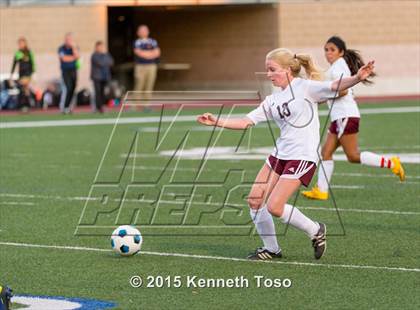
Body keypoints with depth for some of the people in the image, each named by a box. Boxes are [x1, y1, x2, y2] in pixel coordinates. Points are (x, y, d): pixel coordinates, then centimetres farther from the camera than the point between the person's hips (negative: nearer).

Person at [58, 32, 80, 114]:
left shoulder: (75, 48, 7)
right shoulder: (61, 48, -3)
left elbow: (77, 56, -11)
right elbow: (64, 58, -16)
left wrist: (73, 47, -16)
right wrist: (73, 57, -5)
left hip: (74, 70, 4)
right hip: (65, 71, -4)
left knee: (72, 89, 2)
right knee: (68, 88, -17)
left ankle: (67, 106, 13)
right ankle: (63, 107, -12)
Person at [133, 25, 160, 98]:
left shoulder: (153, 42, 12)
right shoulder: (137, 42, 1)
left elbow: (157, 53, 2)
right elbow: (138, 53, -14)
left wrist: (144, 53, -7)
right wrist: (151, 53, -2)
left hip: (152, 66, 4)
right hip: (140, 66, -4)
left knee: (149, 87, 3)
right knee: (139, 87, -7)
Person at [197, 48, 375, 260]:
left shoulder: (305, 87, -6)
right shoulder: (272, 101, 14)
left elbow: (335, 87, -21)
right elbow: (246, 122, 14)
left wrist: (357, 78, -39)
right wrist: (217, 122, 3)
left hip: (302, 156, -8)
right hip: (280, 154, 8)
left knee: (275, 207, -13)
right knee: (254, 200, 2)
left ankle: (316, 231, 9)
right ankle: (271, 249, 16)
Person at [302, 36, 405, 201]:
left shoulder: (338, 66, -11)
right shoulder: (339, 66, 20)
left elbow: (342, 90, -22)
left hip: (346, 116, -10)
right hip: (339, 117, 10)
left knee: (353, 156, -9)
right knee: (326, 152, 5)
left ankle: (390, 163, -4)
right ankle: (321, 190, 3)